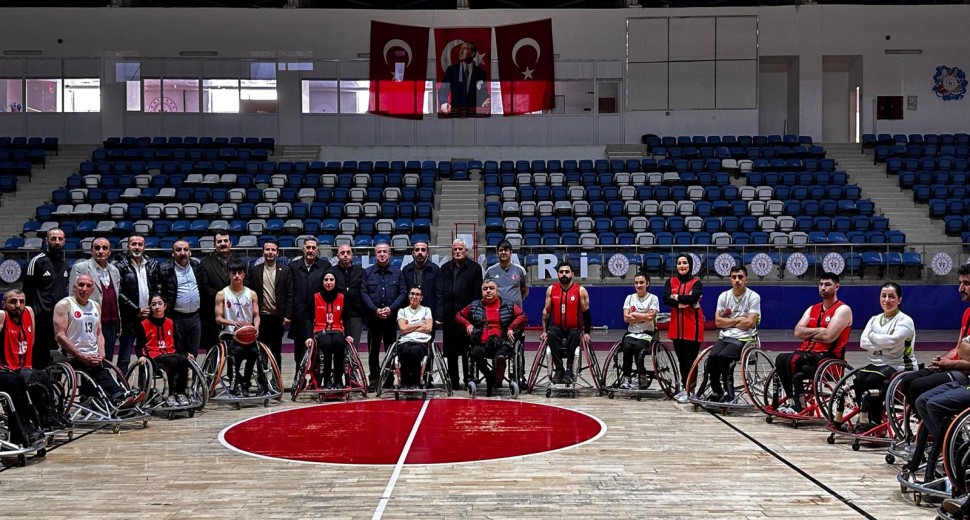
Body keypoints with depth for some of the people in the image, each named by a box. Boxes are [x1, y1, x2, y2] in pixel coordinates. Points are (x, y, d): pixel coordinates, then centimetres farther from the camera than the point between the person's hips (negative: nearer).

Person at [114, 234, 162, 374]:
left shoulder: (153, 265, 10)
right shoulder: (121, 267, -3)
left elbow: (159, 288, 15)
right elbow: (119, 293, -9)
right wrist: (137, 310, -12)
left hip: (148, 316, 4)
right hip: (129, 319, -4)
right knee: (124, 358, -3)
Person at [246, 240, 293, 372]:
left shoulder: (285, 270, 3)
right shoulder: (254, 270, 5)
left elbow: (290, 295, 1)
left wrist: (287, 315, -6)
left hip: (278, 317, 0)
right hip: (261, 317, 0)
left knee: (276, 351, 7)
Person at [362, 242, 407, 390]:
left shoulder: (397, 272, 8)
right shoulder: (367, 272, 7)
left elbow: (403, 293, 2)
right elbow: (364, 293, 0)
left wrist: (391, 308, -12)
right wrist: (375, 310, -13)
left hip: (391, 316, 0)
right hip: (373, 316, 0)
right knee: (373, 350, 2)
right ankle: (374, 380, 8)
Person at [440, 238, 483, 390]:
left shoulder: (474, 267, 5)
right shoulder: (445, 268, 15)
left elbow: (477, 292, 0)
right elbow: (440, 292, 11)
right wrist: (440, 314, 3)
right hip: (449, 315, 3)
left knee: (467, 350, 1)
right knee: (451, 350, 6)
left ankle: (468, 381, 8)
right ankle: (454, 381, 13)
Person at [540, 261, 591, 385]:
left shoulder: (581, 291, -4)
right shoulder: (551, 290, 2)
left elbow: (586, 313, -2)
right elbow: (546, 311, 6)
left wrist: (586, 332, -7)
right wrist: (544, 331, -1)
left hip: (574, 328, -1)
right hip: (557, 327, 1)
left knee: (574, 336, -34)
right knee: (551, 335, -31)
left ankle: (569, 370, -28)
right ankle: (559, 369, -27)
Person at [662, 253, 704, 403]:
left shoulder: (696, 282, -2)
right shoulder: (671, 282, 9)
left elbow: (693, 297, -21)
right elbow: (665, 299, -6)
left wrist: (677, 297, -9)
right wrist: (679, 304, -20)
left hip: (692, 325, -4)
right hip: (676, 325, 4)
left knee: (690, 359, -4)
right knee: (681, 359, 10)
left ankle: (689, 390, 1)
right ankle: (684, 388, 20)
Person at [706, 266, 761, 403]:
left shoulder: (753, 297, -3)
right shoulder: (724, 296, 8)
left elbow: (749, 323, -12)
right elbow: (718, 321, 1)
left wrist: (728, 322, -2)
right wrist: (738, 320, -5)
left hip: (743, 339, -4)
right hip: (724, 337, 4)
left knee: (723, 356, -30)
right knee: (712, 356, -24)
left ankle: (729, 394, -16)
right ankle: (716, 392, -8)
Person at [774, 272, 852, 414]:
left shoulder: (843, 310, -2)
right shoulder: (812, 309, 19)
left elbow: (828, 336, -16)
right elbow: (798, 332, 4)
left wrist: (809, 334, 0)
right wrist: (818, 330, -7)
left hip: (828, 357, -6)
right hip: (807, 353, 6)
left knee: (793, 361, -30)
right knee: (781, 359, -21)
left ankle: (798, 402, -15)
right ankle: (792, 399, -13)